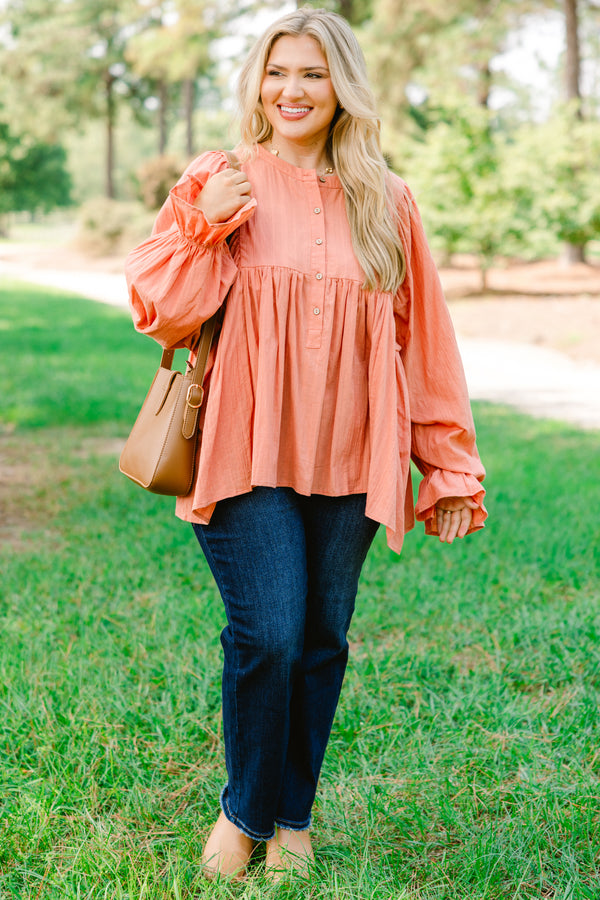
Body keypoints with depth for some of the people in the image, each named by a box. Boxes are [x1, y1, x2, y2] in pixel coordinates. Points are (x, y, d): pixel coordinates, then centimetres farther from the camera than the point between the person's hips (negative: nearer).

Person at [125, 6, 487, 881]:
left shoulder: (385, 204, 8)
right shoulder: (219, 184, 2)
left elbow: (424, 341, 9)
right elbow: (162, 316, -1)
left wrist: (450, 465, 8)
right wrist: (205, 226, -16)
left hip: (346, 464, 3)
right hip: (247, 454, -2)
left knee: (322, 641, 8)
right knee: (267, 636, -10)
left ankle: (293, 816, 28)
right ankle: (245, 811, 16)